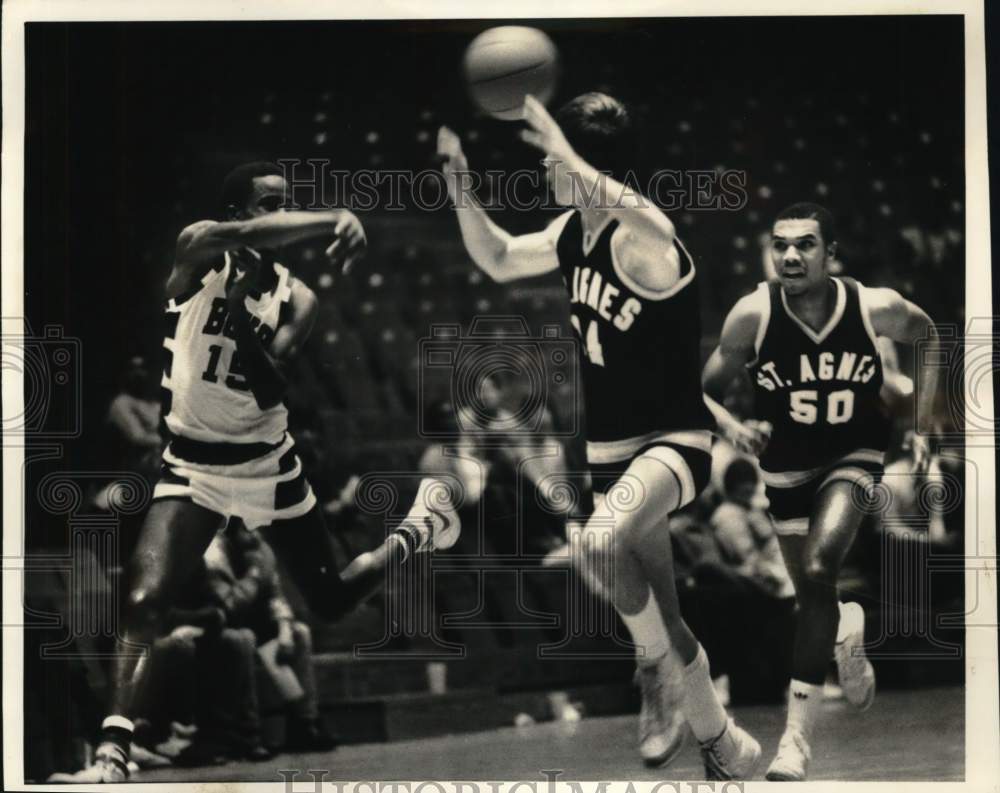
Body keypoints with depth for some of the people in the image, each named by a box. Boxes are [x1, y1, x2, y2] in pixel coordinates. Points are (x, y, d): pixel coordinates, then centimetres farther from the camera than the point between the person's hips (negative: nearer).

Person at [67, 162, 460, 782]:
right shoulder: (202, 253, -10)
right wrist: (334, 220, -42)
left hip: (267, 465, 2)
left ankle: (421, 530, 41)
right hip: (192, 467, -2)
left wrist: (240, 316, -28)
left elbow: (272, 390, -17)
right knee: (144, 603, -21)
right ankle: (113, 754, -14)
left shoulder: (296, 299, -3)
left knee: (334, 602, 13)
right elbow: (248, 237, -35)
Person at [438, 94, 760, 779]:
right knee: (657, 621, 11)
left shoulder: (638, 240, -21)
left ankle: (661, 671, -10)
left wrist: (574, 163, -47)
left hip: (672, 441, -8)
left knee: (602, 541, -35)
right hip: (610, 449, 8)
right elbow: (498, 260, 18)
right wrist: (459, 179, 5)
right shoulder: (572, 232, 4)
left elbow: (652, 229, -46)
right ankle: (718, 737, 26)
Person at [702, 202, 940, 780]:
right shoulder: (753, 315, -23)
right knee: (813, 593, 15)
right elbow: (704, 391, -10)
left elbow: (929, 338, 1)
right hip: (786, 463, 2)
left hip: (854, 455, -2)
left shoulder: (878, 308, -22)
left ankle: (800, 734, -18)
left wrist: (923, 425, -1)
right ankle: (848, 630, 55)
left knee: (817, 574, -25)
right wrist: (733, 428, -31)